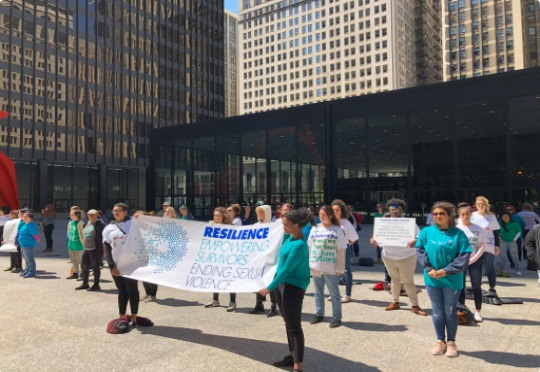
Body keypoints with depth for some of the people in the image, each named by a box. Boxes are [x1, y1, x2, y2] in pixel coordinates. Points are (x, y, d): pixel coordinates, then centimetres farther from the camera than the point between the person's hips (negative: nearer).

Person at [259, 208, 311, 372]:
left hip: (293, 287, -9)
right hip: (281, 282, 9)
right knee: (288, 323, 18)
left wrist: (269, 288, -18)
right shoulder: (291, 238, 4)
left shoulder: (299, 245, -24)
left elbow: (286, 270, -23)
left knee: (294, 326, -4)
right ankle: (292, 356, 32)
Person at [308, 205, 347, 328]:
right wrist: (308, 263, 7)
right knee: (318, 292, 15)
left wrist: (340, 268, -9)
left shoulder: (337, 230, -8)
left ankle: (336, 317, 16)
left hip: (331, 268, -4)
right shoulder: (315, 229, 5)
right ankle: (319, 314, 28)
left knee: (334, 294, 6)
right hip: (316, 267, 5)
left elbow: (341, 251, -7)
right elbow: (310, 246, 10)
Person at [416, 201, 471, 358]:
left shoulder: (458, 234, -7)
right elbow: (420, 251, -1)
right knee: (437, 312, 12)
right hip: (432, 279, 2)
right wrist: (429, 269, -13)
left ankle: (451, 342, 28)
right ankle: (440, 341, 29)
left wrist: (447, 271, -17)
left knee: (450, 311, 11)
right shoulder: (426, 232, -3)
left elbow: (463, 257, -10)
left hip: (452, 279, -1)